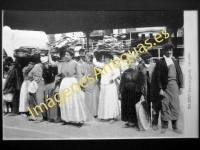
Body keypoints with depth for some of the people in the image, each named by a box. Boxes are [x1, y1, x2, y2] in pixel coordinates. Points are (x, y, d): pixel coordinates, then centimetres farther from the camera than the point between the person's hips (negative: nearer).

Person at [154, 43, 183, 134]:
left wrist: (181, 86, 5)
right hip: (166, 86, -4)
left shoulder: (174, 61, 13)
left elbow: (180, 74, 13)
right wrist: (160, 89, -10)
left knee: (175, 106, 6)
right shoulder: (160, 62, -1)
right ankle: (164, 126, 14)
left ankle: (175, 127, 17)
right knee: (165, 107, 0)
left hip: (175, 85, 4)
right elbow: (157, 76, -5)